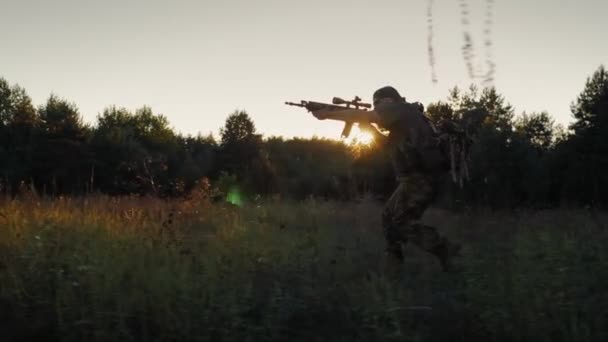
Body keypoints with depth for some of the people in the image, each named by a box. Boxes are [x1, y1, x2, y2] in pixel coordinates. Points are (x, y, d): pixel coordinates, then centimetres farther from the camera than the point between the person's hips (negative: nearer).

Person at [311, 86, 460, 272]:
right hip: (417, 178, 10)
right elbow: (389, 143, 30)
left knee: (403, 222, -7)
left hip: (419, 179, -10)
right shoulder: (401, 118, 23)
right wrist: (369, 127, 14)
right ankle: (393, 258, 18)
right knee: (389, 217, 14)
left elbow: (362, 115, -14)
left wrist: (327, 114, -6)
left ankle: (444, 250, -6)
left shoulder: (399, 109, -7)